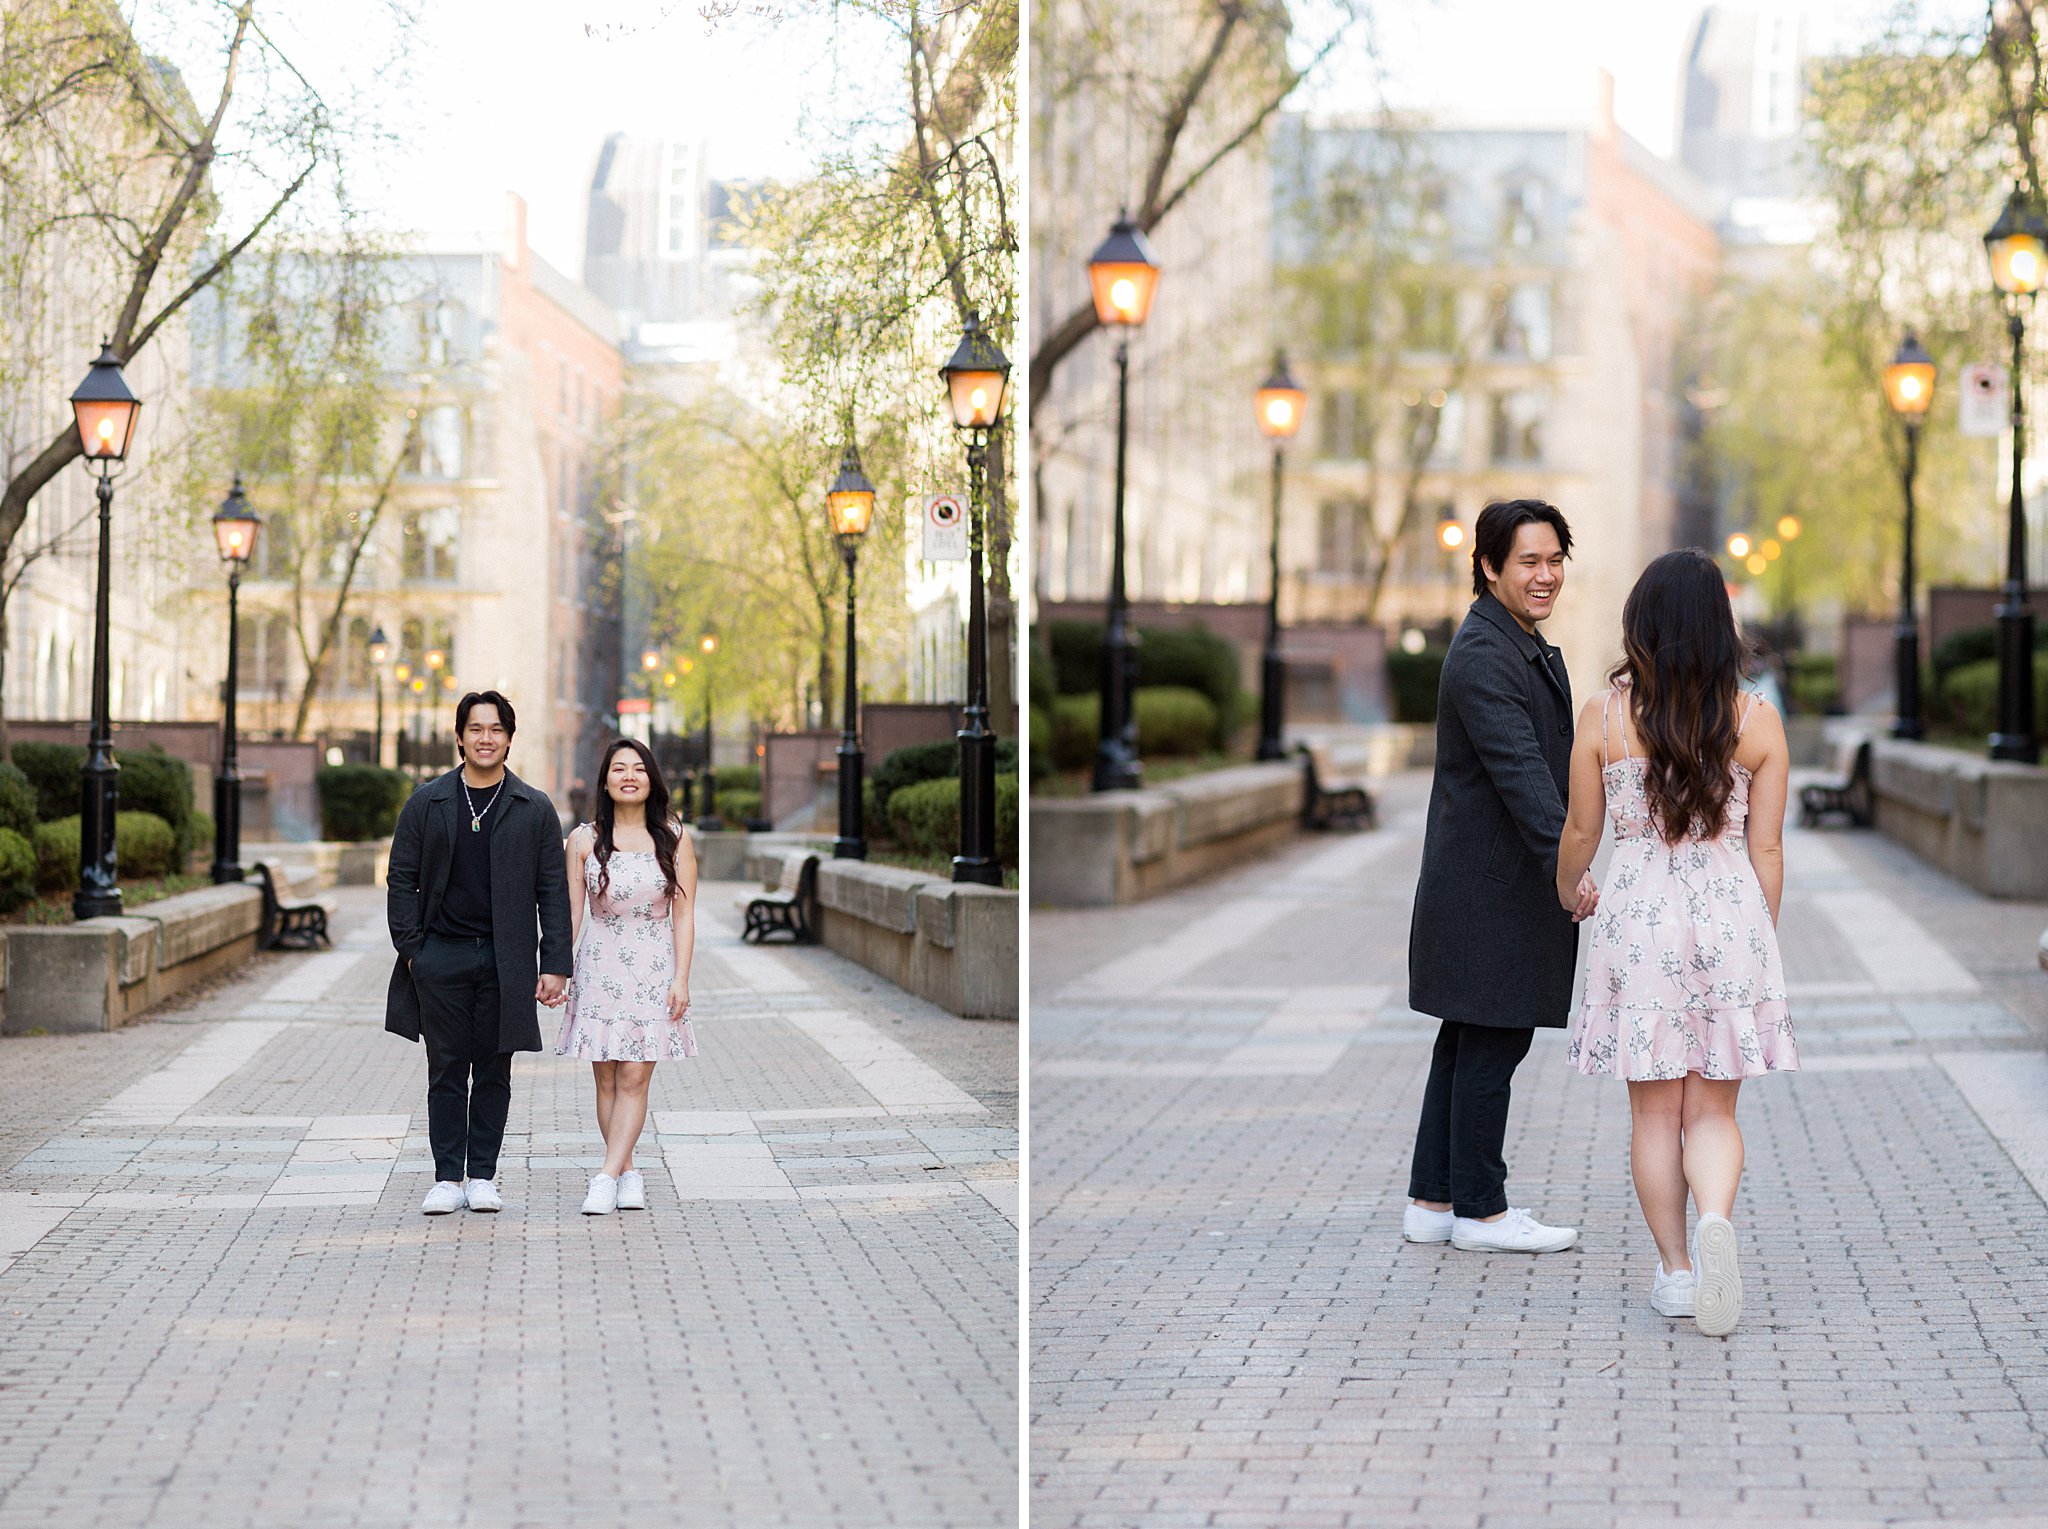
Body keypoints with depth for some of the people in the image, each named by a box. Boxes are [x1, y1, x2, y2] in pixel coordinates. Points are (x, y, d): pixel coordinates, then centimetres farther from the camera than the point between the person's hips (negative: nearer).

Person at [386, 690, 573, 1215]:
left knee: (494, 1071, 5)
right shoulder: (426, 803, 5)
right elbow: (401, 878, 7)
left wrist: (555, 965, -3)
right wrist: (411, 949, -2)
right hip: (441, 958, 0)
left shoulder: (535, 809, 4)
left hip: (505, 961, 0)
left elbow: (553, 891, 4)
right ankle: (447, 1178, 8)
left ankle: (483, 1176, 13)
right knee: (447, 1070, 3)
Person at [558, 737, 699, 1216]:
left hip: (654, 970, -1)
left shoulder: (674, 839, 1)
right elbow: (571, 912, 4)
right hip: (600, 968, 1)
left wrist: (681, 979, -6)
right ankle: (628, 1173, 10)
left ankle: (607, 1177, -10)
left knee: (635, 1078, -8)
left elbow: (684, 914, 1)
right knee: (607, 1079, 2)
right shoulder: (584, 840, 2)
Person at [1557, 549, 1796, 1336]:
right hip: (1730, 916, 1)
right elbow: (1766, 849, 1)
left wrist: (1565, 894, 26)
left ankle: (1675, 1269, 10)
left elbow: (1580, 834, 5)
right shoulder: (1757, 719, -2)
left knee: (1655, 1110, 10)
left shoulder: (1605, 715, -4)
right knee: (1713, 1108, 7)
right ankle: (1716, 1220, -20)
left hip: (1638, 914, 0)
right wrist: (1762, 946, 13)